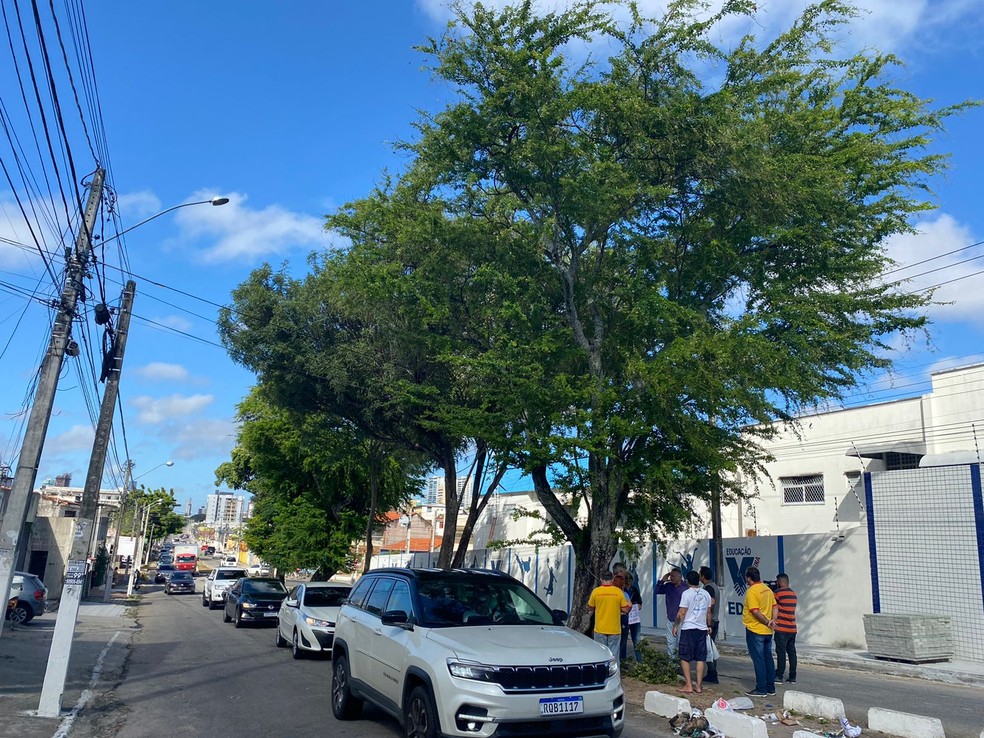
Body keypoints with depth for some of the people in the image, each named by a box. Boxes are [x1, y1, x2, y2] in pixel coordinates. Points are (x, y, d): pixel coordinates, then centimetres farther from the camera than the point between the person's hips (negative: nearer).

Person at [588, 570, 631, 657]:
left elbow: (590, 608, 3)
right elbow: (625, 609, -4)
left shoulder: (596, 591, -6)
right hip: (615, 630, 0)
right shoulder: (618, 592, -6)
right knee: (613, 655, 5)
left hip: (600, 629, 0)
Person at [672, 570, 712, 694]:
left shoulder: (687, 593, -10)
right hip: (702, 629, 5)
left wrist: (675, 626, -1)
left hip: (688, 628, -5)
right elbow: (708, 613, 13)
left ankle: (688, 685, 0)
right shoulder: (706, 594, 6)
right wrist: (709, 626, 27)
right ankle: (699, 686, 10)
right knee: (700, 659, 9)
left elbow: (681, 613, -12)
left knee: (685, 658, 3)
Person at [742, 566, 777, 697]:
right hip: (767, 632, 8)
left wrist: (767, 622, -14)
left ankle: (761, 689, 3)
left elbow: (755, 612, -22)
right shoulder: (767, 589, 8)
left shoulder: (751, 591, -17)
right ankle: (770, 688, 20)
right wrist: (773, 620, -2)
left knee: (758, 660, -1)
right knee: (768, 659, 13)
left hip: (755, 631, -8)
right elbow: (774, 606, 8)